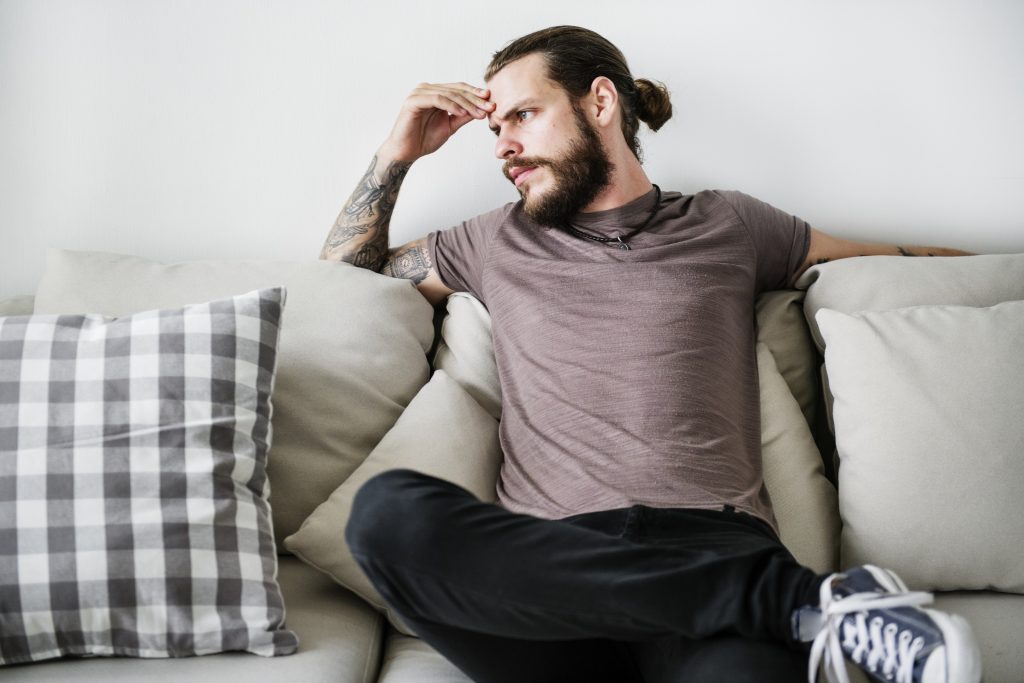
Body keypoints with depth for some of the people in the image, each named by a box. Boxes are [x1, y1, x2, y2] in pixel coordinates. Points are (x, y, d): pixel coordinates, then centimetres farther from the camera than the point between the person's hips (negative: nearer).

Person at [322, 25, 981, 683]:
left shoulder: (728, 225, 20)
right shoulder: (499, 241, 24)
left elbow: (885, 257, 30)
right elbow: (345, 264, 35)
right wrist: (398, 153, 23)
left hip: (710, 548, -5)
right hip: (547, 569, 6)